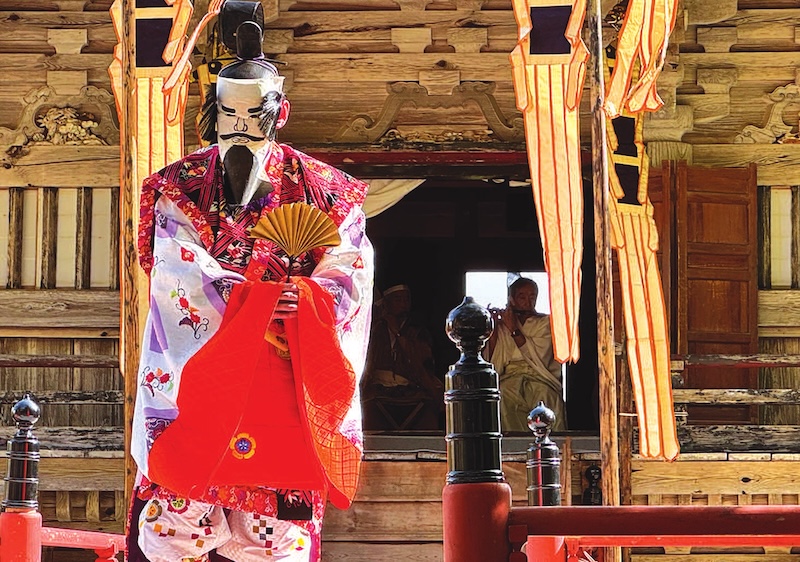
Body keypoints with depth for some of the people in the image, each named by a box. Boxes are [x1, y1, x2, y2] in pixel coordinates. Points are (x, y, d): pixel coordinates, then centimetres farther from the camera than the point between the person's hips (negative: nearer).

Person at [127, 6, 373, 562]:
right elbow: (180, 271, -5)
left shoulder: (320, 188, 8)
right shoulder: (181, 186, 8)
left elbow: (350, 272, 0)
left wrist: (299, 299, -19)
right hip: (200, 364, 0)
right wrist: (262, 296, -15)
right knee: (183, 504, -9)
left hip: (286, 366, 0)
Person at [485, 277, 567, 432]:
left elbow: (539, 357, -3)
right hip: (510, 377, 1)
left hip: (538, 378, -1)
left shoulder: (545, 322, 17)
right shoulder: (502, 324, 21)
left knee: (544, 395, -37)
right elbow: (492, 363, 8)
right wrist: (493, 327, 2)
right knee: (506, 397, -35)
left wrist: (514, 330, -4)